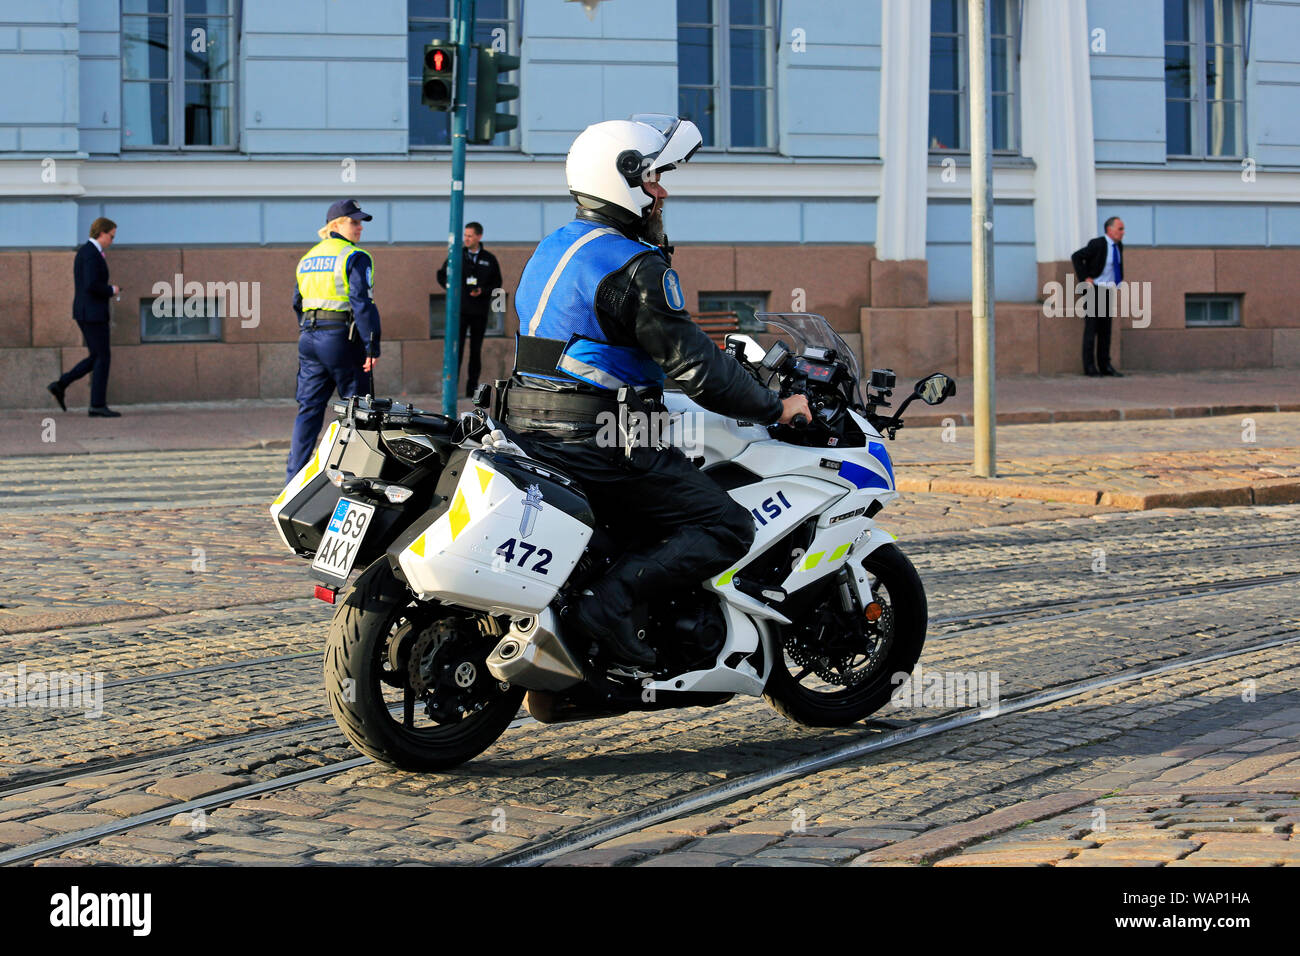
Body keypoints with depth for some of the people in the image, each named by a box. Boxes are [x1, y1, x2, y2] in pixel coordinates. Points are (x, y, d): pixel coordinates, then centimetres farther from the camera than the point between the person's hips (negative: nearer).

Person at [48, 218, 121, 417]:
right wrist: (111, 290, -9)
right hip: (93, 313, -10)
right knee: (103, 358, -4)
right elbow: (91, 285, -25)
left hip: (84, 313, 10)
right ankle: (98, 405, -2)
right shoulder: (92, 254, -16)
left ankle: (60, 386, 8)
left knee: (97, 358, 14)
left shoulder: (84, 252, 17)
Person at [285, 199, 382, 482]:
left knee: (308, 410, 7)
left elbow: (298, 302, 20)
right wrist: (372, 346, -15)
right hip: (341, 338, -7)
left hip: (309, 338, 7)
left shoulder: (307, 258, 16)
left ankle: (294, 477, 2)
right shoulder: (355, 257, -7)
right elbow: (362, 302, -15)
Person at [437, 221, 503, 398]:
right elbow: (441, 275, 13)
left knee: (476, 350, 5)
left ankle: (472, 388, 11)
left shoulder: (489, 260, 7)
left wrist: (482, 291, -10)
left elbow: (496, 284, 9)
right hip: (460, 310, -1)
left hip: (479, 311, 1)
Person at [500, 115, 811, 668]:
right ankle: (608, 602, -23)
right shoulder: (636, 268, -13)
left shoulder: (552, 249, 17)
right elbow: (694, 364, -15)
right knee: (728, 528, -7)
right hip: (600, 441, -9)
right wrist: (774, 409, -5)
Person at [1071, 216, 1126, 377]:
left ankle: (1105, 366, 9)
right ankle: (1089, 367, -4)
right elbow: (1076, 257, -20)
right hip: (1093, 290, -7)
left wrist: (1120, 279, 16)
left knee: (1105, 330, 6)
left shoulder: (1119, 246, 7)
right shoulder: (1097, 244, -16)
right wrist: (1085, 278, -20)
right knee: (1091, 328, -6)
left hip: (1108, 291, 7)